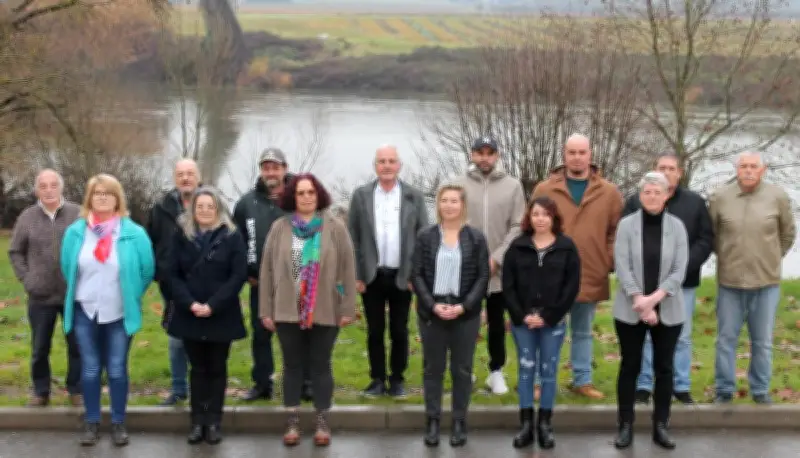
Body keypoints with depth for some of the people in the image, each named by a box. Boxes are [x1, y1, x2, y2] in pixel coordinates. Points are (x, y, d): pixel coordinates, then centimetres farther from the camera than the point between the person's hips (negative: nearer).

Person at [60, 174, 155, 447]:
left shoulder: (133, 233, -9)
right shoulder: (75, 232, -2)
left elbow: (147, 270, -1)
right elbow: (67, 269, 10)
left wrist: (131, 296, 6)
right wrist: (82, 293, 14)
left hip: (119, 314, -2)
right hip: (85, 312, 2)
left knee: (117, 370, 6)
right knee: (90, 370, 8)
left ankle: (119, 423, 17)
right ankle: (91, 423, 19)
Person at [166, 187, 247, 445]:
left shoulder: (232, 237, -1)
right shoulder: (181, 237, 5)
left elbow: (239, 275, -8)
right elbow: (173, 274, 1)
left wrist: (212, 305, -15)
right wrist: (190, 303, -14)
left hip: (221, 316, -1)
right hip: (189, 315, 2)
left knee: (217, 369, 5)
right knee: (198, 369, 7)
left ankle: (214, 422, 10)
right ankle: (197, 421, 10)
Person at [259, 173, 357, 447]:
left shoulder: (335, 228, -1)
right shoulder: (280, 228, 2)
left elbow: (347, 269, -2)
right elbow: (267, 269, 3)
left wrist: (347, 309, -5)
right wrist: (266, 310, 1)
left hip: (325, 312, -1)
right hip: (288, 311, 1)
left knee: (320, 366, 7)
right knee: (292, 365, 9)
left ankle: (322, 423, 17)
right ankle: (292, 422, 18)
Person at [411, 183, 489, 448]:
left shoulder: (476, 238, 1)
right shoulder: (425, 237, 2)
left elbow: (483, 277, -1)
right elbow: (417, 275, 0)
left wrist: (464, 306, -13)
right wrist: (432, 305, -13)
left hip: (465, 313, 0)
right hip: (432, 312, 0)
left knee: (462, 370, 5)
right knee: (433, 368, 6)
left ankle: (459, 422, 13)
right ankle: (432, 421, 13)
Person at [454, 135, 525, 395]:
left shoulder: (513, 186, 2)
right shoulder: (459, 185, 0)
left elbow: (518, 228, -2)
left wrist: (497, 258, -11)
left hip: (500, 269, 0)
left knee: (497, 323, 10)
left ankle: (496, 372, 21)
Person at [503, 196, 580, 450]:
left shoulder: (567, 247, 1)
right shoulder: (517, 246, 3)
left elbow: (572, 286, -3)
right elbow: (508, 285, 2)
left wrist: (549, 316, -9)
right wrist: (521, 315, -9)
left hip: (553, 322, -1)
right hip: (522, 320, 1)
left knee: (549, 372, 4)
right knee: (526, 370, 4)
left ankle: (545, 425, 12)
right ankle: (526, 425, 9)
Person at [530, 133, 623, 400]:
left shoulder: (609, 192, 3)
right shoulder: (545, 189, -1)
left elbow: (617, 232, 8)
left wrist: (610, 262, -2)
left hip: (590, 276, 2)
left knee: (583, 332, 14)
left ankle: (582, 381, 25)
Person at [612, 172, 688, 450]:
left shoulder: (677, 226, 1)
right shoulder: (626, 225, -3)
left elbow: (679, 270, -4)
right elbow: (622, 267, -8)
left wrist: (654, 298, -16)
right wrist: (641, 302, -16)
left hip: (668, 311, 1)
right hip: (630, 310, -1)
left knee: (664, 368, 6)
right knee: (630, 366, 4)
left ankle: (661, 427, 15)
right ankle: (625, 427, 11)